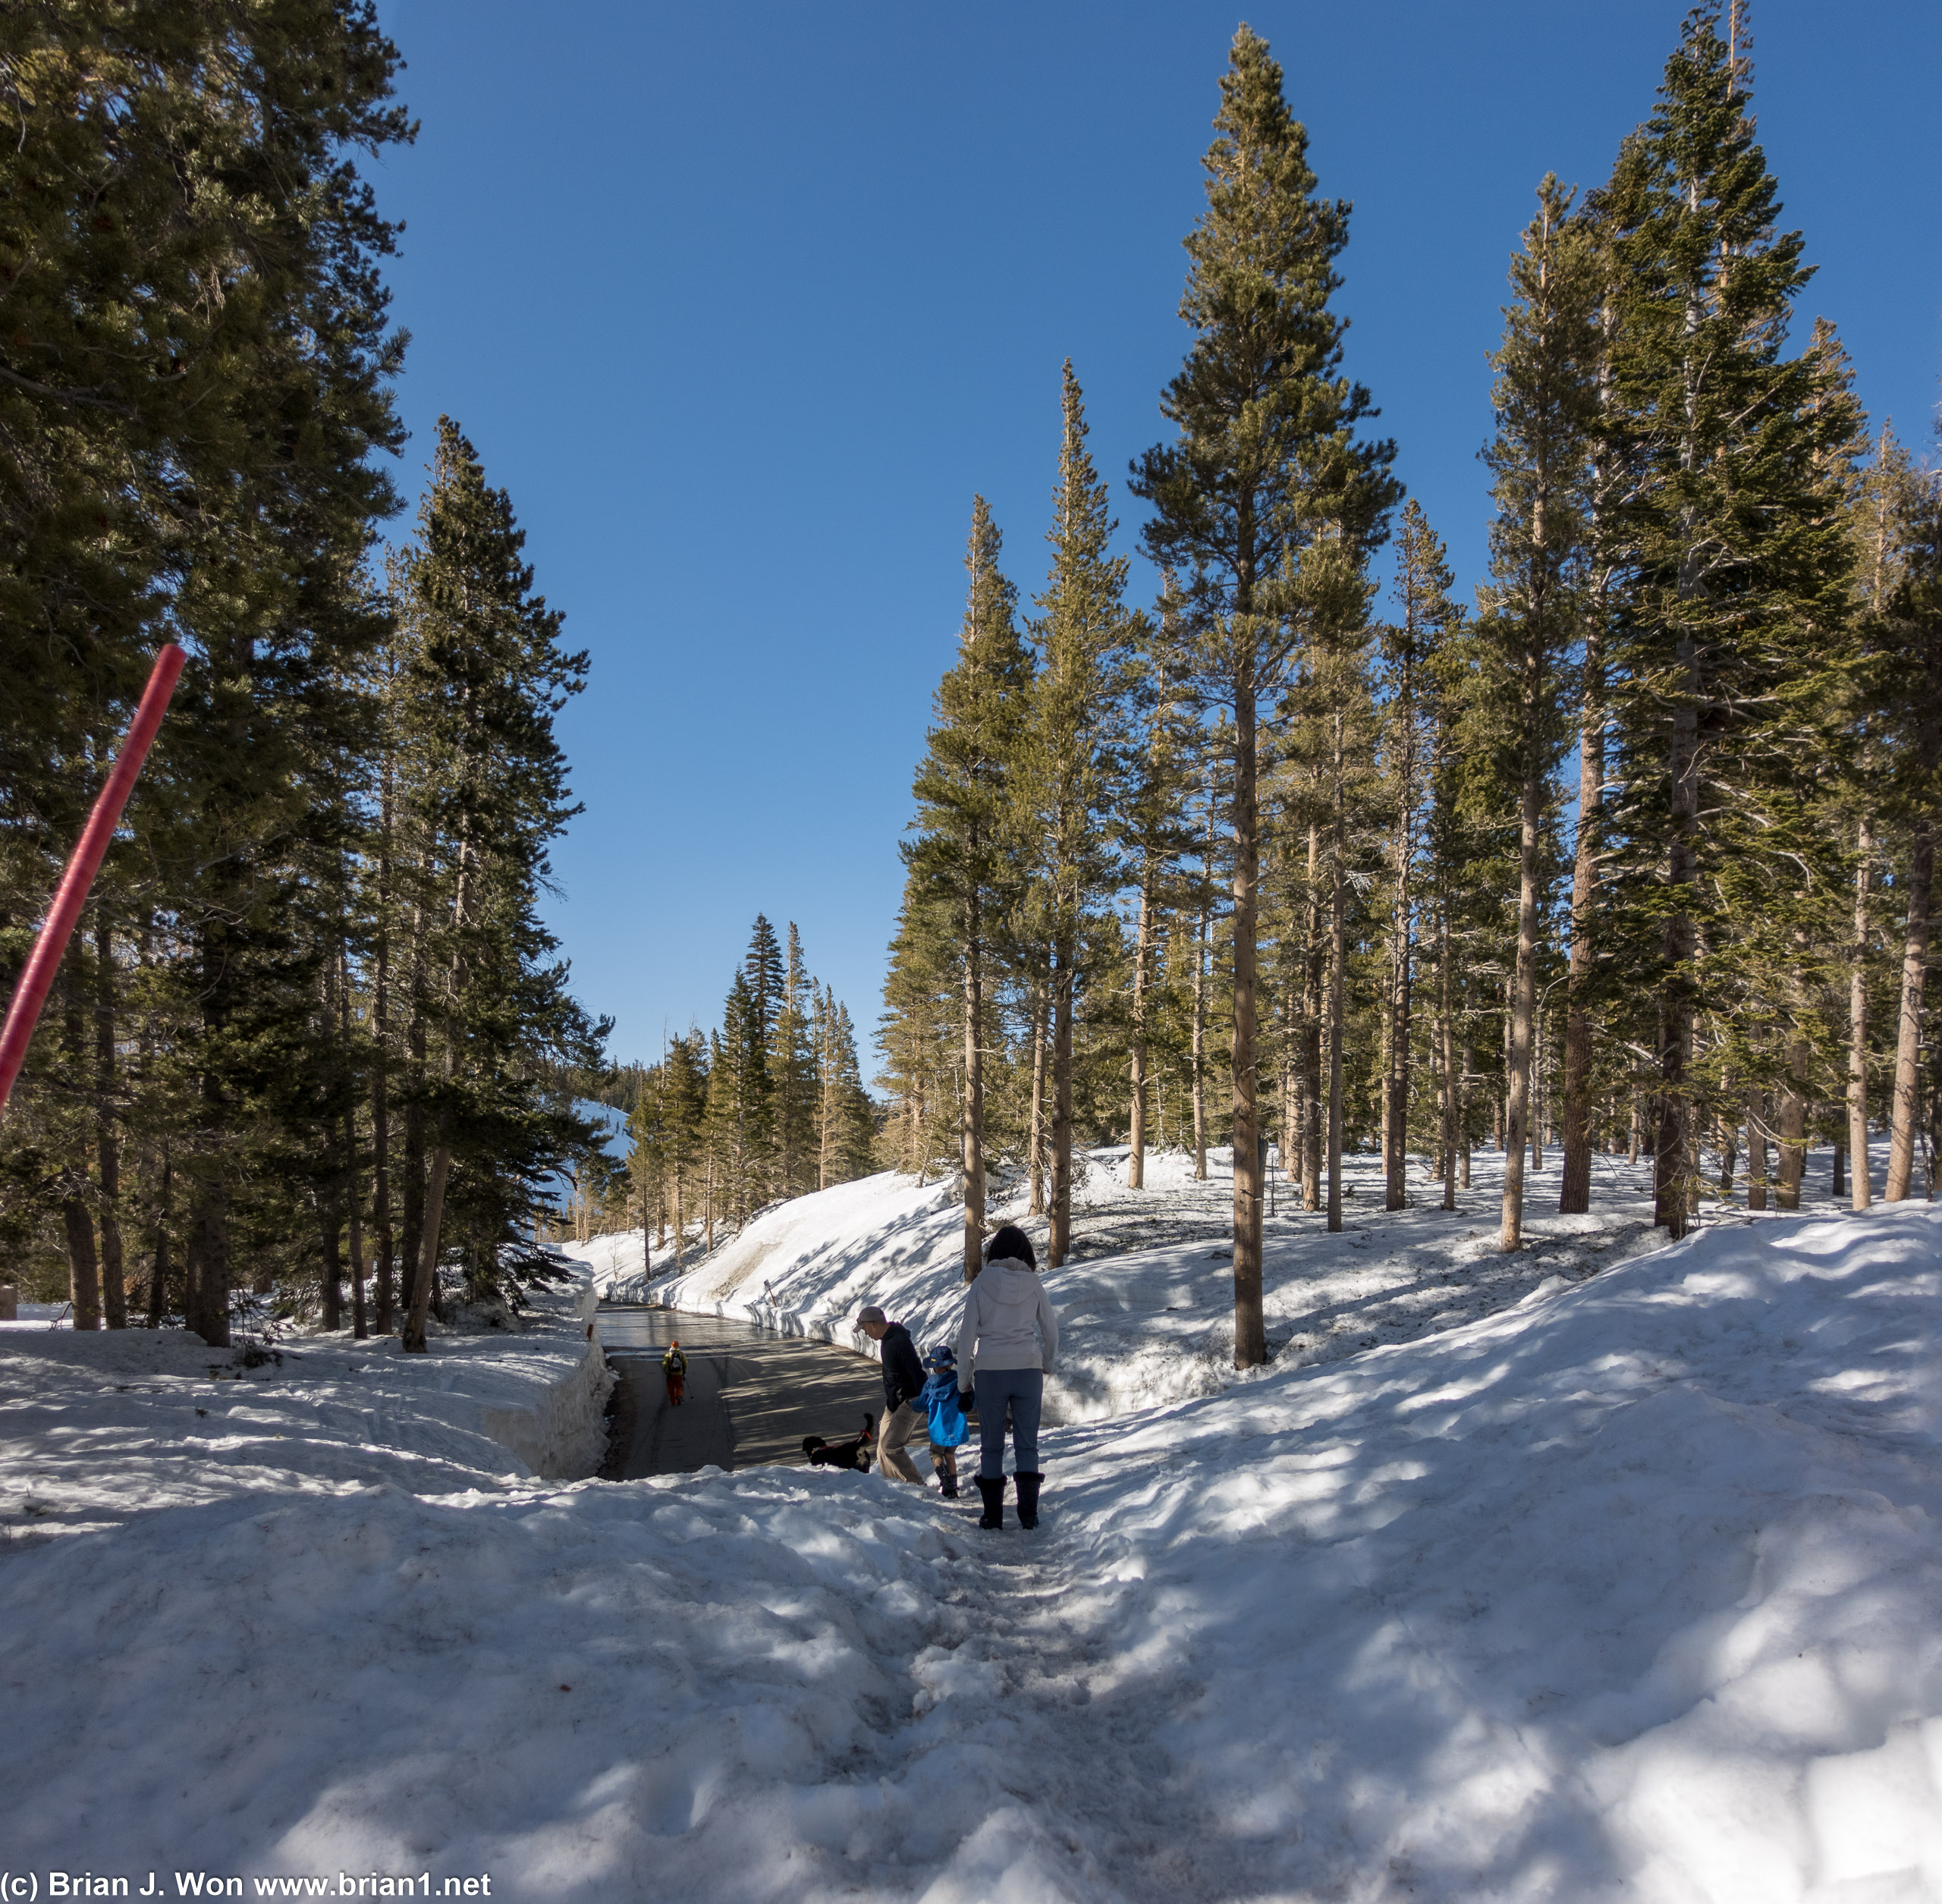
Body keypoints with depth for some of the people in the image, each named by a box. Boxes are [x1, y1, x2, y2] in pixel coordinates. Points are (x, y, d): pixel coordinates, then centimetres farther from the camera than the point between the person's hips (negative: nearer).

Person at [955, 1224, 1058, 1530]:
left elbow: (967, 1335, -3)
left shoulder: (981, 1284, -2)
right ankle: (1028, 1513, 6)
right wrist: (1046, 1365, 27)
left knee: (991, 1445, 10)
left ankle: (993, 1514, 12)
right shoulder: (1033, 1284, 2)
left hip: (989, 1371, -1)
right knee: (1027, 1444, 10)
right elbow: (1051, 1331, 9)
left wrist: (963, 1382, 6)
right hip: (1028, 1370, 1)